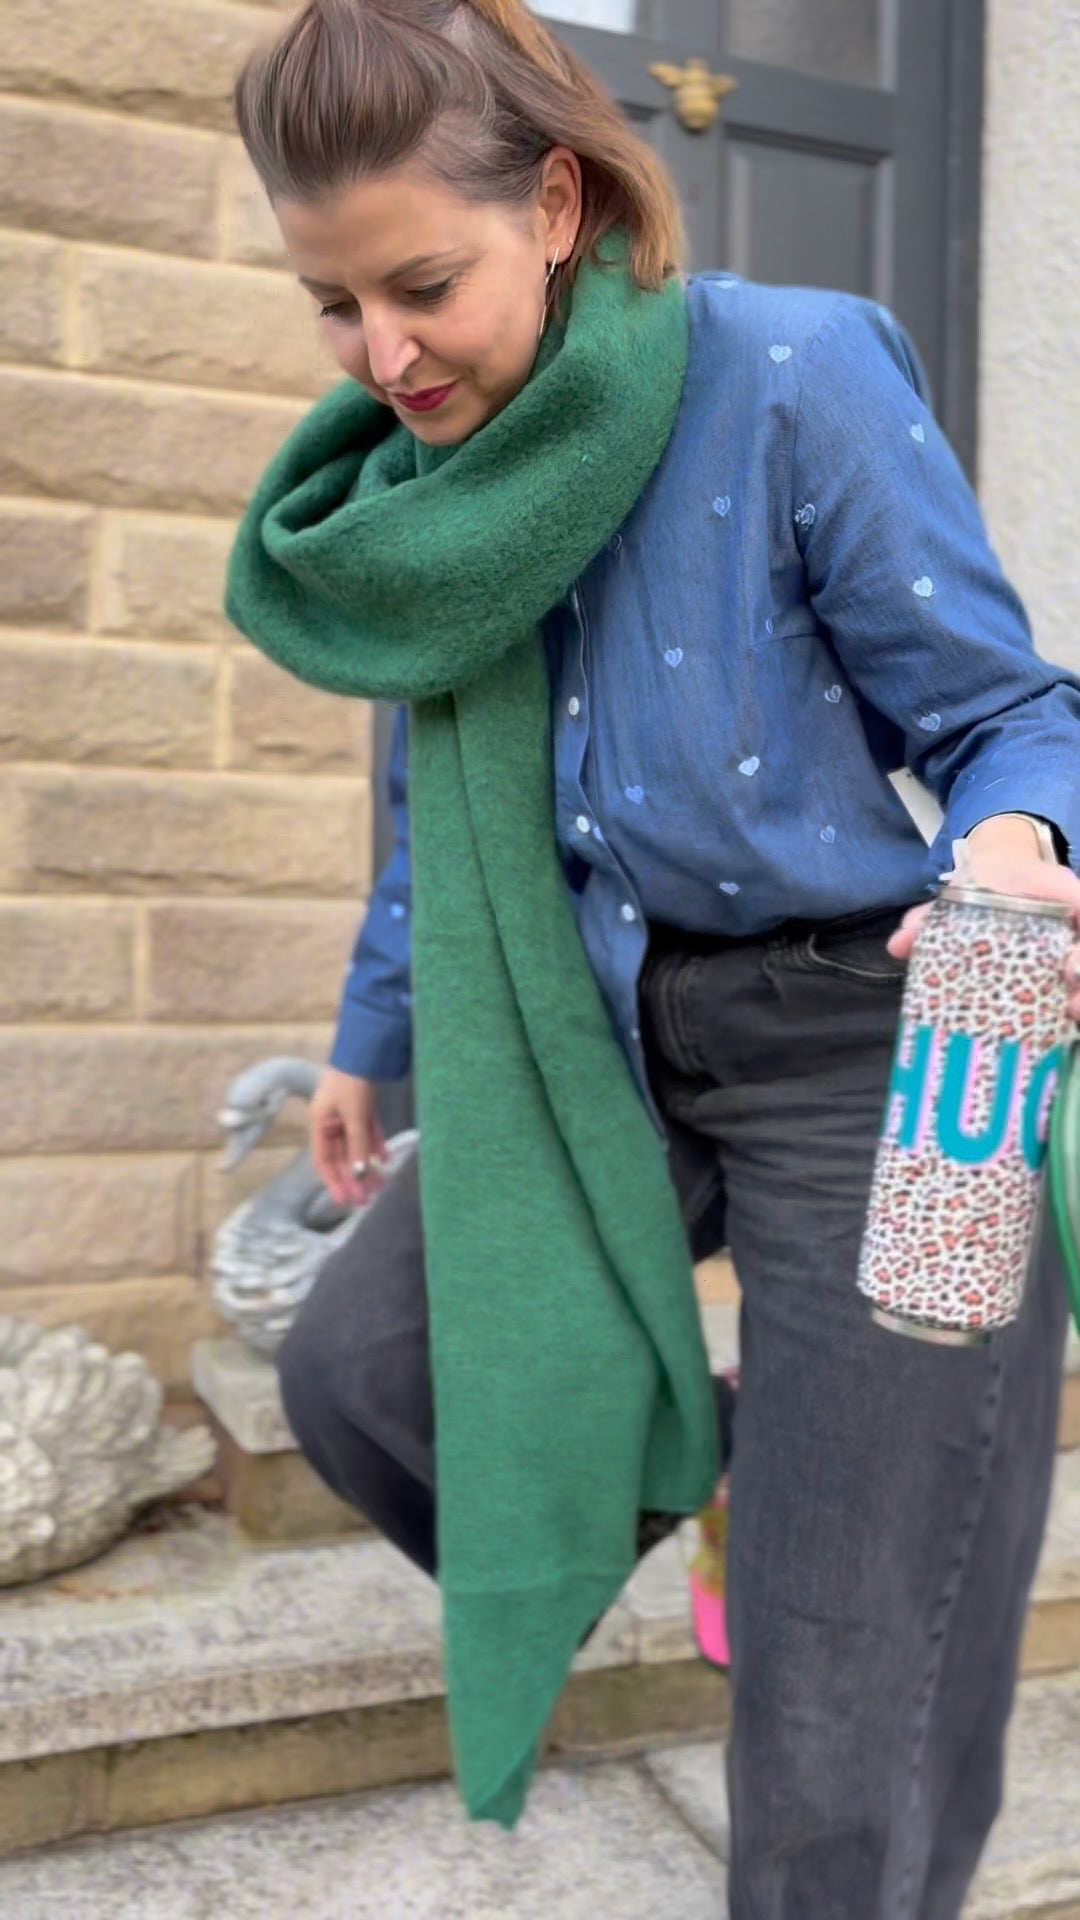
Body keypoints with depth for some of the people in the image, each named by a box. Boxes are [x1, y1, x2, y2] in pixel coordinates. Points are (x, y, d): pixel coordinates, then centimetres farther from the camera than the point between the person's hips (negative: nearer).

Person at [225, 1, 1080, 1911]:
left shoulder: (795, 372, -16)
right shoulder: (414, 481, 3)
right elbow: (436, 793, 17)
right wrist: (371, 1039, 28)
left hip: (865, 1052, -6)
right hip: (609, 1050, 6)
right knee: (355, 1363, 7)